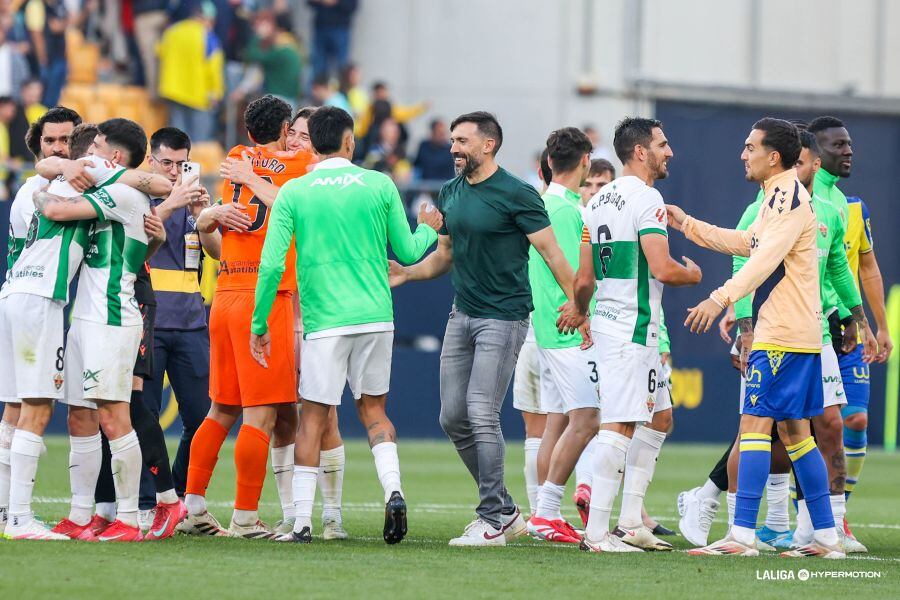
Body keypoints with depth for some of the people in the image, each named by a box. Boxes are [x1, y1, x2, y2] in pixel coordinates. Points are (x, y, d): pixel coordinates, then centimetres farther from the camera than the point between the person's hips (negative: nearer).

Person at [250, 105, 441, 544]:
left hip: (324, 322, -2)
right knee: (373, 409, 16)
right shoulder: (380, 186, 2)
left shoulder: (293, 193, -1)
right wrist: (428, 229, 31)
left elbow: (272, 265, -5)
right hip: (376, 317, 2)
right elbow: (407, 252, 9)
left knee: (313, 418, 4)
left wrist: (259, 323, 5)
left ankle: (302, 521, 0)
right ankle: (393, 490, -6)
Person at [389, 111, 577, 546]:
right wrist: (406, 273, 4)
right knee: (453, 417, 6)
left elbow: (551, 252, -11)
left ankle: (493, 520, -7)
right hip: (462, 315, 8)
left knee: (481, 415, -14)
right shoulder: (450, 193, 11)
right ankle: (506, 511, 17)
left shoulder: (516, 195, -11)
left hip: (503, 317, -8)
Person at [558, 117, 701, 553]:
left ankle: (630, 523, 17)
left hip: (606, 321, 9)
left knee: (654, 421, 18)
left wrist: (578, 309, 36)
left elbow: (585, 277, 17)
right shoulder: (646, 198, -13)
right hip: (634, 327, -9)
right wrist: (692, 274, 0)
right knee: (618, 426, -10)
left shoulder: (599, 201, 14)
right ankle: (596, 532, -12)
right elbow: (662, 269, -21)